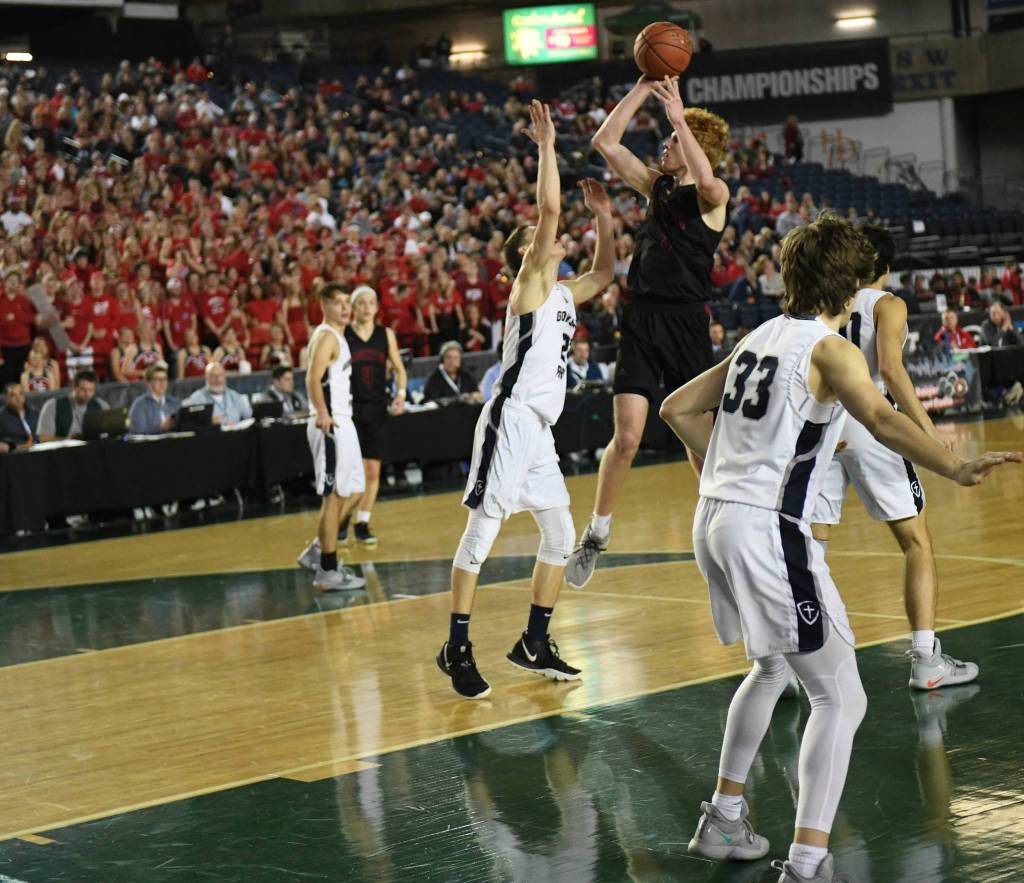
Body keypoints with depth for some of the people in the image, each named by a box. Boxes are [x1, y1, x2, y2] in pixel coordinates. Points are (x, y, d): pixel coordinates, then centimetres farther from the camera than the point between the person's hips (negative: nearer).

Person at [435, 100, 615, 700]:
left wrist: (604, 219, 27)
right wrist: (546, 146, -11)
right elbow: (550, 207, -16)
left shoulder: (563, 294, 19)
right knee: (482, 531, -7)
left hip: (540, 428, 9)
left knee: (560, 536, 11)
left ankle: (534, 645, 21)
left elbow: (604, 274, 37)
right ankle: (457, 650, -3)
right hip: (510, 421, -9)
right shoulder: (530, 283, -5)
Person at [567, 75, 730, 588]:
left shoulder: (711, 198, -4)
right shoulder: (656, 185, 11)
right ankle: (596, 536, 6)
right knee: (627, 437, -5)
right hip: (642, 320, 3)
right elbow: (605, 142, 7)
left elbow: (706, 178, -29)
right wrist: (643, 89, 1)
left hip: (687, 324, -3)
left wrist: (679, 116, -29)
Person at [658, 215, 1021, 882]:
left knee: (773, 668, 29)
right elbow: (880, 418, -28)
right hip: (770, 533, -9)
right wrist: (955, 469, -38)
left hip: (715, 523, 9)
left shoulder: (759, 339, 15)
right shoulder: (830, 350, -8)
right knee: (841, 698, -5)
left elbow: (677, 409, 21)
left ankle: (723, 820, 36)